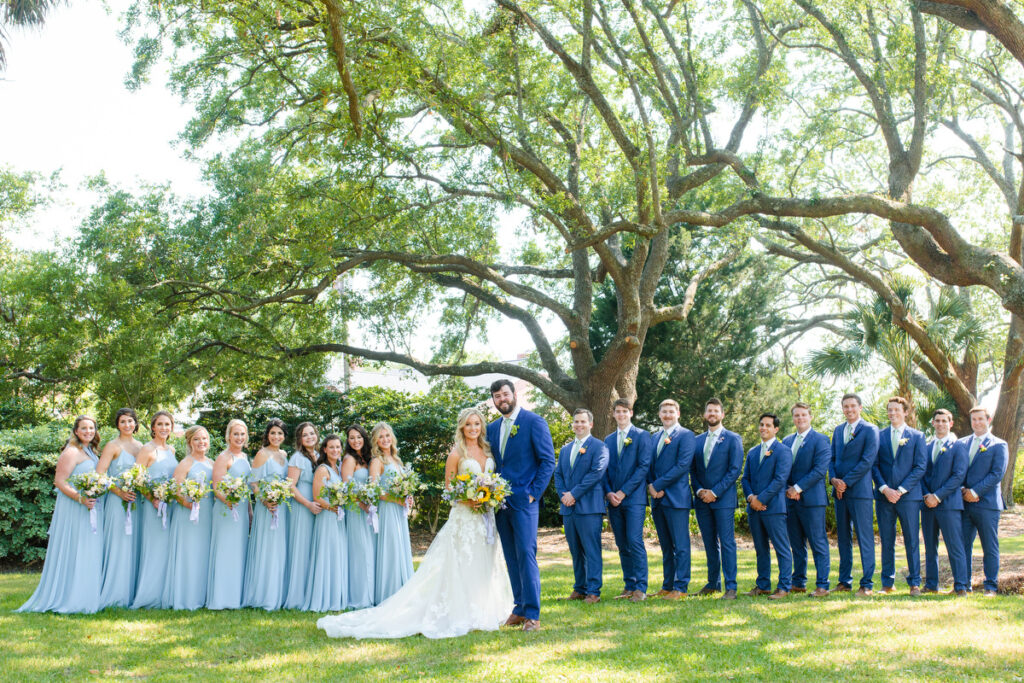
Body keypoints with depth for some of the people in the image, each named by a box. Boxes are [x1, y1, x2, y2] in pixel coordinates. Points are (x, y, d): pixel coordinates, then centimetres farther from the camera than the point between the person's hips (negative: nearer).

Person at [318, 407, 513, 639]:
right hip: (464, 516, -6)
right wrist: (470, 501, -17)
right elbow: (449, 488, -3)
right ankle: (463, 614, 0)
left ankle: (481, 612, 17)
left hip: (486, 516, 6)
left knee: (484, 564, 9)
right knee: (461, 565, -5)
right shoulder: (456, 454, -5)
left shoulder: (487, 450, 10)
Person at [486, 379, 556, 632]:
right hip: (500, 503, 6)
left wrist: (533, 493, -12)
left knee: (526, 555, -10)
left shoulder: (534, 422, -4)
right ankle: (520, 608, 17)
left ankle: (532, 614, -7)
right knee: (511, 558, 10)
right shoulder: (492, 428, 15)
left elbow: (548, 461, -7)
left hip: (524, 500, -6)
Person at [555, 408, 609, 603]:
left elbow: (597, 472, -12)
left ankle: (593, 591, -4)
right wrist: (563, 495, -3)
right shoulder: (565, 450, 20)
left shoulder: (598, 447, -2)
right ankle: (580, 589, 18)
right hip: (568, 508, 6)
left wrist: (574, 494, -14)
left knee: (592, 550, -6)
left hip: (589, 507, -6)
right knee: (575, 551, 11)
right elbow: (558, 474, 16)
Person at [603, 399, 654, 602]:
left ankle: (640, 588, -8)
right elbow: (605, 469, 15)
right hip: (614, 500, 5)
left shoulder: (642, 436, 1)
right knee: (622, 545, 7)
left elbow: (644, 466, -7)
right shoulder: (608, 440, 17)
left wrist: (623, 492, -12)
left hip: (634, 498, -5)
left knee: (635, 541, -12)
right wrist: (608, 492, -3)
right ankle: (629, 586, 13)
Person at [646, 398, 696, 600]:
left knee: (680, 545, -4)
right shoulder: (655, 437, 18)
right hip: (657, 499, 7)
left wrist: (658, 485, -14)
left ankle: (680, 588, -1)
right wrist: (652, 487, -1)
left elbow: (683, 465, -13)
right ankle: (667, 586, 17)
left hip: (676, 498, -7)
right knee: (666, 546, 12)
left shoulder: (686, 435, -3)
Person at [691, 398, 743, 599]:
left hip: (723, 499, -5)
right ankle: (713, 582, 20)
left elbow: (735, 470, -7)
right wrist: (699, 490, -4)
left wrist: (714, 492, -13)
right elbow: (692, 469, 14)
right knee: (709, 543, 10)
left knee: (727, 543, -6)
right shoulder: (697, 440, 15)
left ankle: (730, 586, -3)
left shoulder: (733, 439, 0)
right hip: (702, 500, 5)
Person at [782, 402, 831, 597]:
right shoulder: (786, 441, 16)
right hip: (790, 500, 6)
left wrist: (798, 488, -14)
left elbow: (820, 470, -12)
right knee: (796, 545, 11)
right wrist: (788, 489, -1)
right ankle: (798, 583, 18)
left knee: (818, 544, -4)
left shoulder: (820, 440, -4)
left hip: (811, 499, -6)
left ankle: (822, 586, -1)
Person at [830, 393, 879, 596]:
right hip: (840, 491, 6)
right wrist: (833, 479, -2)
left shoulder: (870, 430, -4)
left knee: (865, 537, -4)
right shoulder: (838, 431, 17)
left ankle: (867, 584, -1)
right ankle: (845, 581, 16)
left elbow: (867, 460, -11)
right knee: (843, 537, 10)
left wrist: (846, 482, -12)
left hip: (859, 490, -6)